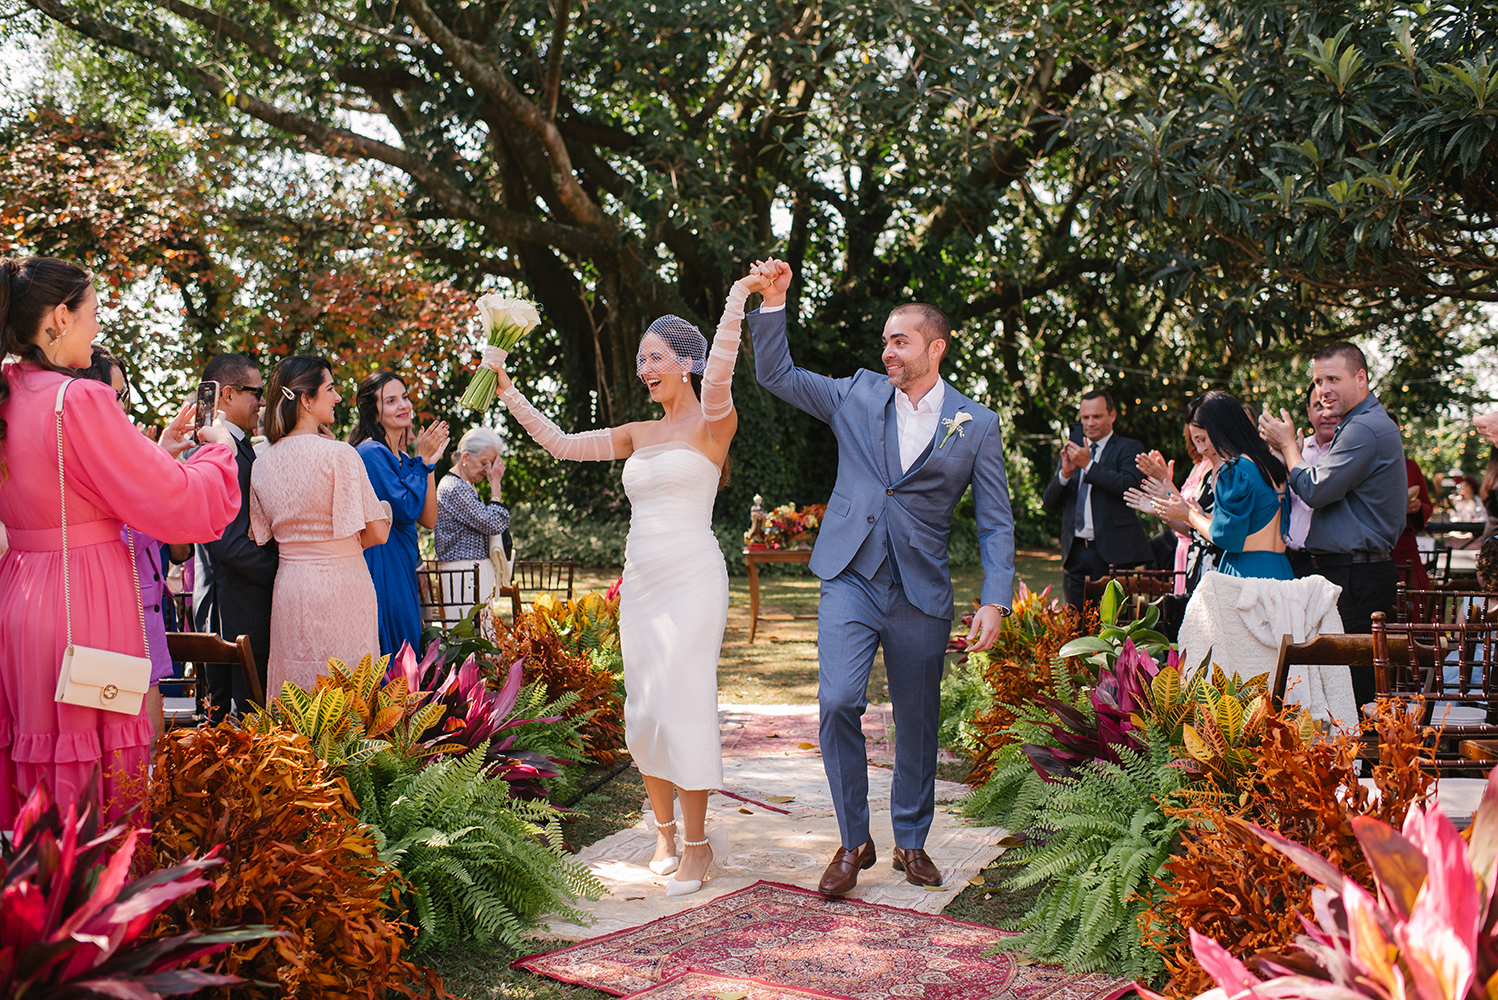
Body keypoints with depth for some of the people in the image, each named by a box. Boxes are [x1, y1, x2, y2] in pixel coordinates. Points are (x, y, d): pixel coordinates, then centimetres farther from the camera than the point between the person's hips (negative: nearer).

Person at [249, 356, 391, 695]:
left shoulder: (262, 464, 6)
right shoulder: (338, 454, -13)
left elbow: (263, 537, 14)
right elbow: (377, 532, -11)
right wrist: (385, 509, 9)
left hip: (288, 588, 6)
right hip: (341, 588, -6)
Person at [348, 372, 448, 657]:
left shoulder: (403, 459, 15)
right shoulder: (371, 452, -11)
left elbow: (428, 520, 7)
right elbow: (406, 509, -19)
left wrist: (430, 462, 3)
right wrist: (422, 462, -9)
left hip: (403, 570, 9)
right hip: (381, 567, -9)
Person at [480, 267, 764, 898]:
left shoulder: (712, 424, -4)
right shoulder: (637, 435, 15)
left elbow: (717, 378, -26)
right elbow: (561, 444, 14)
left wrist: (738, 298, -34)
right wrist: (506, 389, 12)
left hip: (691, 579, -7)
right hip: (639, 581, 7)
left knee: (681, 702, -9)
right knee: (643, 707, 8)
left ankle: (696, 844, 3)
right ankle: (664, 830, 21)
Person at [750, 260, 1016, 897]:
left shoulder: (976, 424, 3)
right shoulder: (857, 394, 8)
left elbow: (996, 523, 2)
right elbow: (776, 374, 12)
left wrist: (995, 601, -9)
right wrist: (773, 303, -1)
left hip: (922, 592, 0)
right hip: (851, 578, 0)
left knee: (917, 720, 10)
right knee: (839, 701, -16)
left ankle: (911, 840, 31)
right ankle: (854, 841, 2)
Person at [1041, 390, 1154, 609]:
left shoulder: (1128, 449, 4)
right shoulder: (1071, 451, 18)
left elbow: (1129, 486, -15)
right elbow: (1049, 502, 12)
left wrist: (1088, 464, -15)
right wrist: (1065, 472, -6)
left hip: (1111, 553, -4)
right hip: (1074, 553, 5)